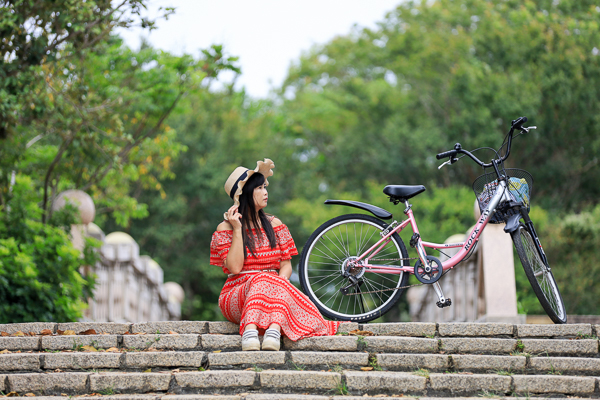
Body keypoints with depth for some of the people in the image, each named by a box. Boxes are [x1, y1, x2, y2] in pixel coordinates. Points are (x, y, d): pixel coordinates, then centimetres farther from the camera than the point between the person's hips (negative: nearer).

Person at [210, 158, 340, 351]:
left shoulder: (274, 225, 15)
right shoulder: (225, 229, 3)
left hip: (274, 290, 3)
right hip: (236, 295, -3)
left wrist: (281, 280, -14)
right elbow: (235, 267, -10)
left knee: (278, 285, -33)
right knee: (262, 280, -36)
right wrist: (237, 229, -10)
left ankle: (274, 330, -57)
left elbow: (286, 264, 9)